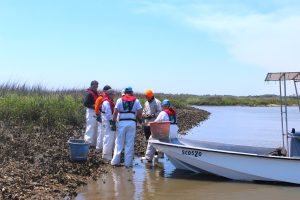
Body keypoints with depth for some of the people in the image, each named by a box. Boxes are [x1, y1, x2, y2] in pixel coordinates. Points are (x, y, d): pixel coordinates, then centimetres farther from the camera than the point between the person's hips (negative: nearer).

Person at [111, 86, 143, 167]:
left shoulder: (120, 100, 5)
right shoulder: (136, 101, 8)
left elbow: (115, 112, -3)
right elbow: (140, 112, 0)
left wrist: (113, 122, 1)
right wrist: (140, 120, 17)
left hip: (122, 123, 0)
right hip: (132, 123, 0)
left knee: (119, 143, 7)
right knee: (130, 144, 5)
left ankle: (115, 161, 8)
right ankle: (128, 162, 6)